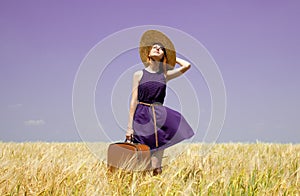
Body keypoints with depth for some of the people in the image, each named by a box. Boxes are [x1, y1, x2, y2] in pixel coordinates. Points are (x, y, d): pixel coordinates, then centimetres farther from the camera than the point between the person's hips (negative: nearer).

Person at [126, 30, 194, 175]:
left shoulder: (165, 75, 10)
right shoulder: (139, 74, 5)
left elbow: (187, 65, 0)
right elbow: (133, 101, 1)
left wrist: (171, 56, 14)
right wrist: (130, 126, -4)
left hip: (160, 116, 2)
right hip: (142, 117, -2)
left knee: (156, 168, 3)